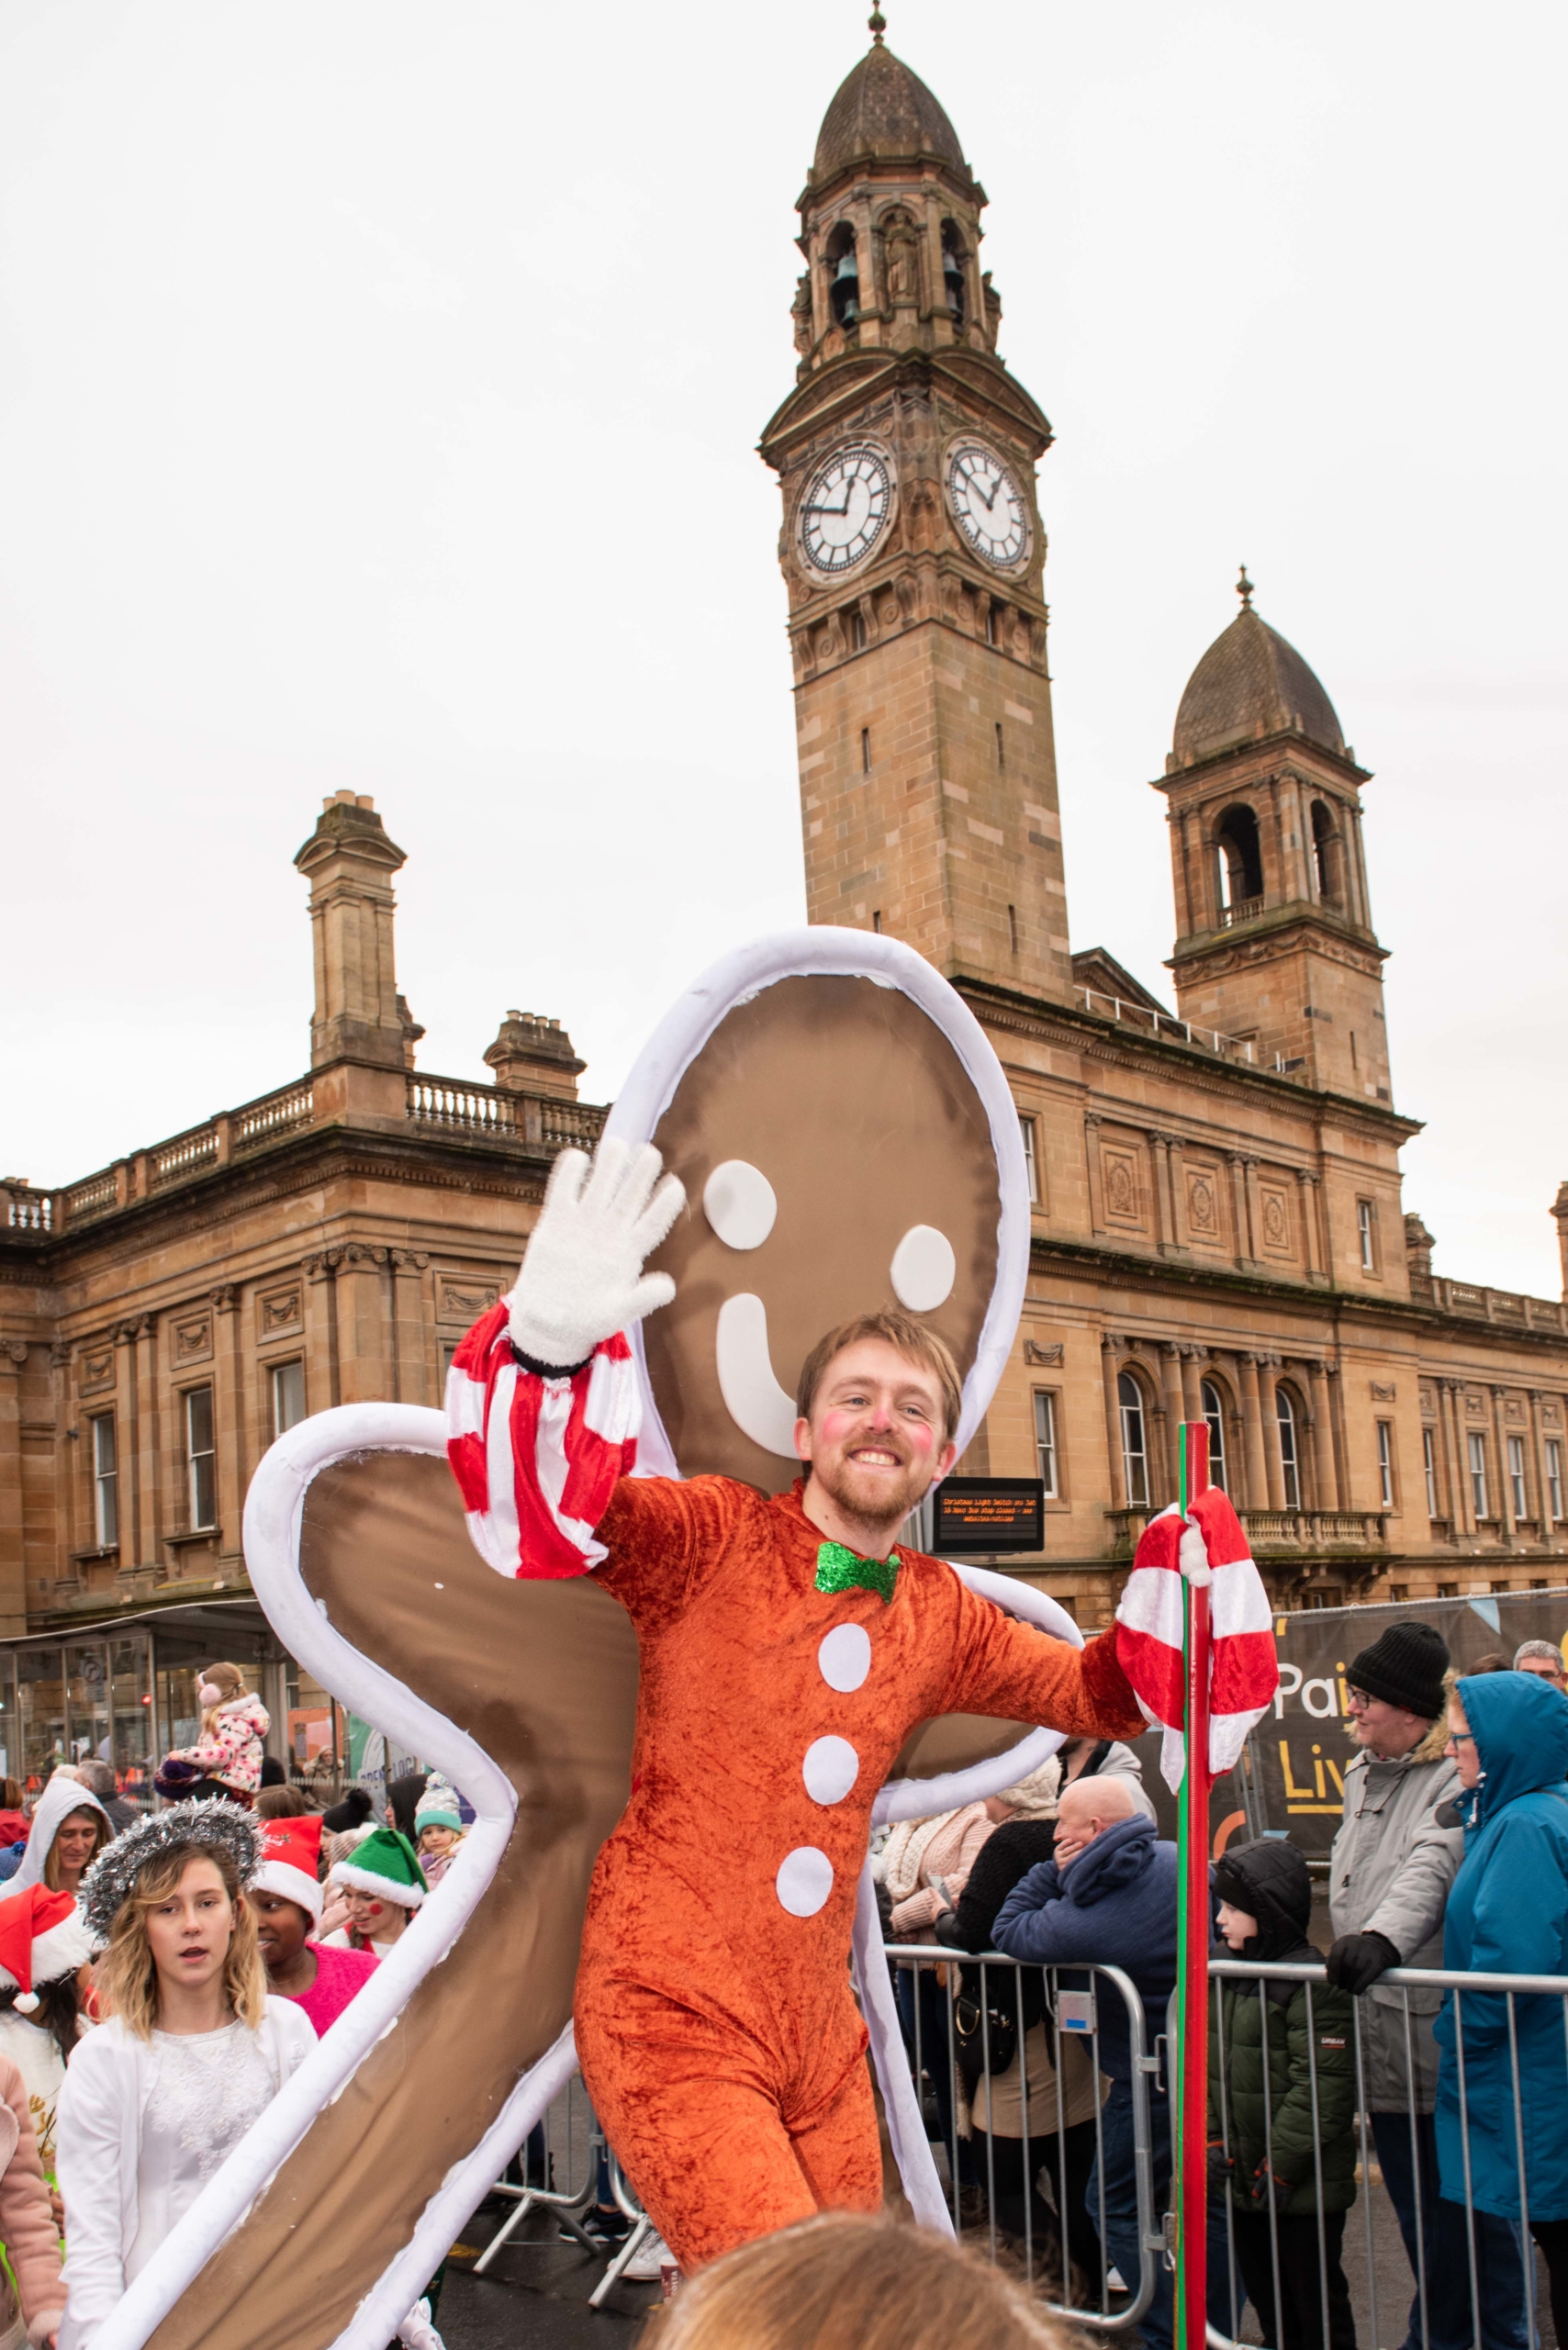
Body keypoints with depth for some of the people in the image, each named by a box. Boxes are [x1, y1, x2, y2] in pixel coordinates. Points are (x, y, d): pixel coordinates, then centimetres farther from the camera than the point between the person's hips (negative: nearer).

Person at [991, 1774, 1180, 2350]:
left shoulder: (1078, 1922, -24)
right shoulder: (1181, 1861, -8)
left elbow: (1007, 1931, -6)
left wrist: (1052, 1872, -8)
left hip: (1149, 2082, -6)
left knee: (1117, 2205, 11)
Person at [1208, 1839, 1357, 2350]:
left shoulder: (1310, 1983, -20)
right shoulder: (1230, 1977, 6)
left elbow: (1320, 2087, -22)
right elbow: (1211, 2071, 11)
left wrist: (1280, 2166, -19)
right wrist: (1213, 2141, 2)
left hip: (1304, 2186, -8)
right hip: (1246, 2178, 8)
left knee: (1315, 2301, 5)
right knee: (1263, 2289, 19)